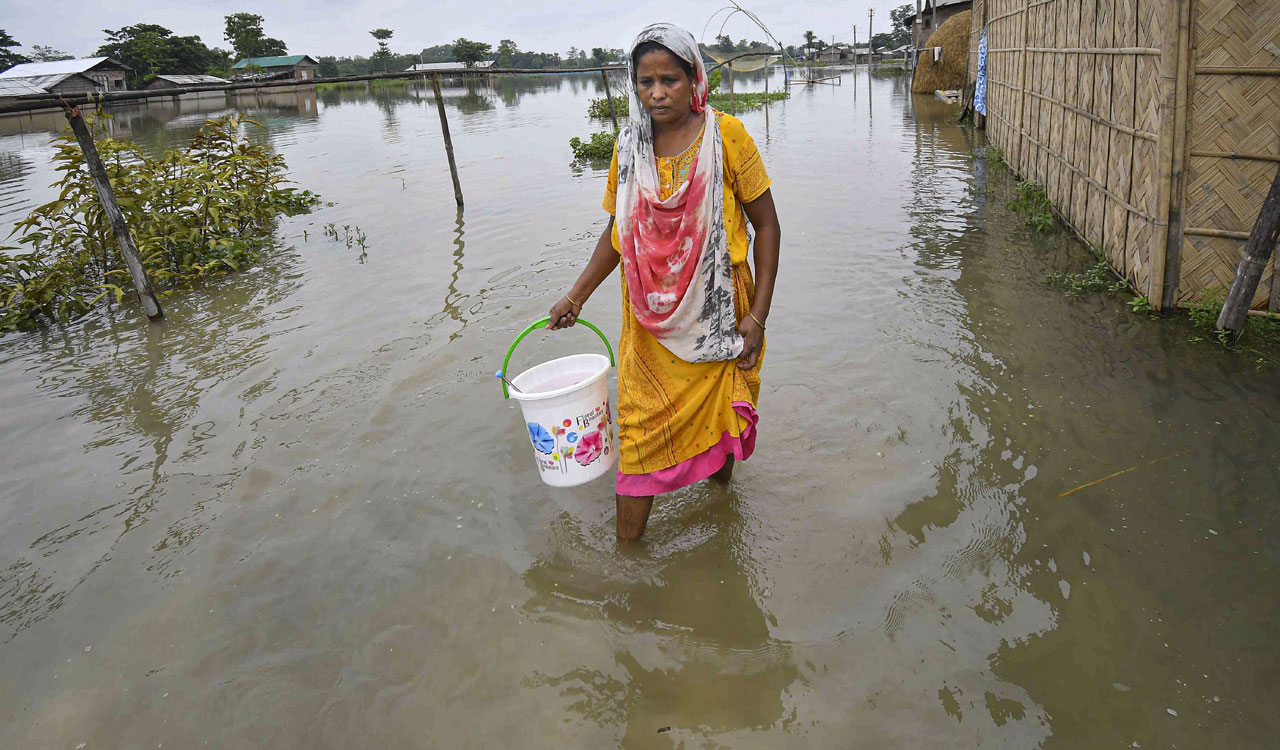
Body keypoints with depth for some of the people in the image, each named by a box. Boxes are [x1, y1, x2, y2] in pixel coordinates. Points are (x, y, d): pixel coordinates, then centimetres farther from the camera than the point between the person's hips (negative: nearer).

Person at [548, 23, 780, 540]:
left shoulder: (726, 136, -9)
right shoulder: (629, 148, 2)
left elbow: (767, 226, -6)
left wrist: (758, 314, -10)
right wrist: (577, 295, 8)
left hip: (715, 313, -2)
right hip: (650, 322, 3)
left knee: (717, 414, 13)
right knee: (640, 427, 5)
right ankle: (627, 548, 19)